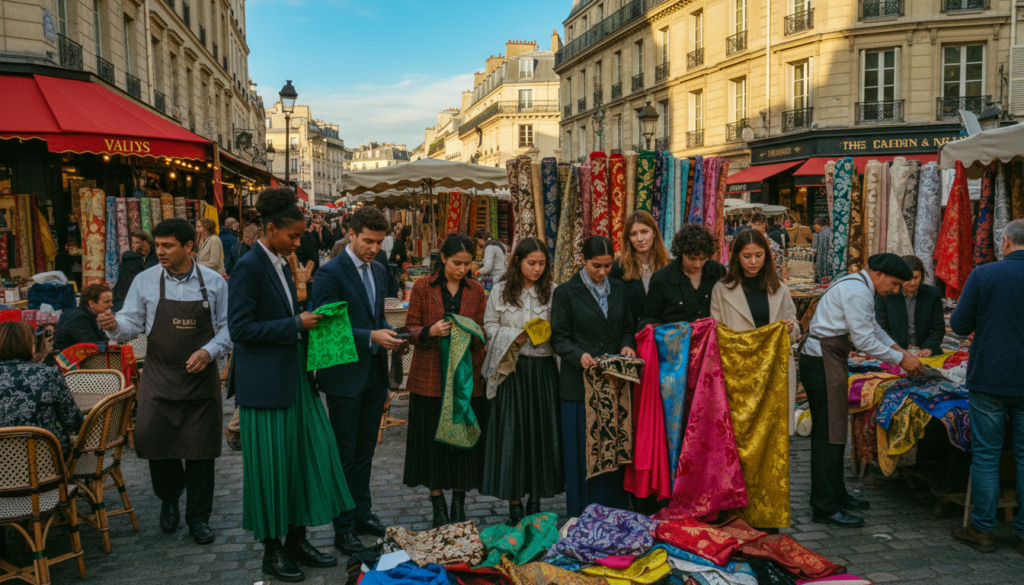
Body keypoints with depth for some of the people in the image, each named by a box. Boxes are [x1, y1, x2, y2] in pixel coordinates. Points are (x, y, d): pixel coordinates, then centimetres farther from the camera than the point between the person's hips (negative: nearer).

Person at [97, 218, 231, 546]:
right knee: (154, 443, -2)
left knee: (200, 449, 4)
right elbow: (132, 324, 2)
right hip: (159, 378, 1)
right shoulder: (145, 282, 1)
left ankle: (198, 518, 21)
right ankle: (169, 499, 30)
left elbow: (228, 328, 2)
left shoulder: (214, 282, 0)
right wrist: (114, 325, -19)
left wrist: (208, 352, -13)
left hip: (201, 378, 0)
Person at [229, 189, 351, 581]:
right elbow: (240, 328, -19)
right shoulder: (248, 267, -14)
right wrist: (295, 324, -18)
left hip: (294, 378, 9)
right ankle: (272, 552, 18)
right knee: (270, 467, 3)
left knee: (306, 457, 11)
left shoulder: (281, 264, 12)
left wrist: (304, 321, 4)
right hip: (266, 383, -8)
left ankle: (297, 541, 25)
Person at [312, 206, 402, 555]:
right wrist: (371, 337, -25)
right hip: (345, 376, -7)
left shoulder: (379, 271, 10)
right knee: (345, 454, 3)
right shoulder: (330, 273, -13)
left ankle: (362, 513, 31)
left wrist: (389, 333, -2)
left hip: (375, 375, 7)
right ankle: (343, 527, 15)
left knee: (365, 450, 17)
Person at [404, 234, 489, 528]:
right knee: (433, 440, 3)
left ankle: (459, 504, 18)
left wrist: (473, 335, -14)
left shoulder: (476, 291, 8)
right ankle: (439, 507, 16)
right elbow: (411, 331, 1)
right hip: (431, 377, -2)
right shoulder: (423, 287, 1)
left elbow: (483, 333, 9)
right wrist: (431, 332, -20)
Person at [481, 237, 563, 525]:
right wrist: (512, 337, -8)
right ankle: (514, 503, 8)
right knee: (511, 432, -2)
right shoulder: (500, 290, 5)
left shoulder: (552, 291, 4)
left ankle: (535, 499, 18)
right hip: (512, 369, -1)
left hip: (543, 369, 1)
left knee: (542, 432, 4)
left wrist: (546, 333, -15)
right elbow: (489, 324, 7)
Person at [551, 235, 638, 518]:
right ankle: (582, 516, 12)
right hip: (580, 383, -3)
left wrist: (627, 346, -4)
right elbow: (559, 337, -3)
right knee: (582, 449, 1)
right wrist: (579, 355, -20)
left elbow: (628, 328, 17)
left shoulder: (619, 289, 11)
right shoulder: (566, 292, -1)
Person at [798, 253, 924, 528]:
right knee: (829, 432, -9)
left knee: (831, 429, 17)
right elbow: (865, 341, -16)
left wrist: (900, 350, 17)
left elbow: (873, 328, 27)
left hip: (822, 359, 11)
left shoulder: (858, 286, 18)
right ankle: (824, 508, -6)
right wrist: (901, 360, -5)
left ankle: (836, 493, 27)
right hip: (823, 360, -11)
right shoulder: (857, 292, -16)